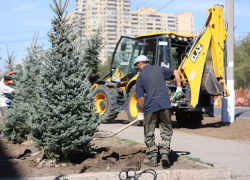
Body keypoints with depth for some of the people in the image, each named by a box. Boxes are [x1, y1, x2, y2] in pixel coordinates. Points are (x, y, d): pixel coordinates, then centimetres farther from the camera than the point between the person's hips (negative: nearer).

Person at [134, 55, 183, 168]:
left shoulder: (140, 77, 2)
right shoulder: (160, 69, 12)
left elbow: (141, 98, -1)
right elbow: (176, 72, 12)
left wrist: (141, 113, 9)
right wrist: (179, 89, 15)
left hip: (150, 107, -2)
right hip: (165, 104, 2)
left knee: (149, 134, 10)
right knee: (166, 131, 11)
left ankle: (153, 158, 11)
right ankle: (164, 153, -3)